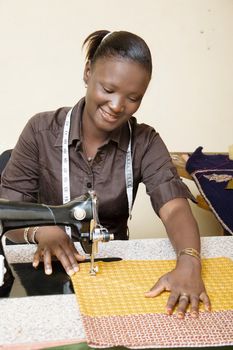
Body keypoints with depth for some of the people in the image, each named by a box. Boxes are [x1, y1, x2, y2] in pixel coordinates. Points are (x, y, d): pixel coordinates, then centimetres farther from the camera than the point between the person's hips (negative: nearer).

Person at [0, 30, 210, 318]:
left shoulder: (145, 142, -3)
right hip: (50, 268, -2)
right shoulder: (42, 131, -8)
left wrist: (189, 263, -37)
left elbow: (175, 208, -16)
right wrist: (40, 230, -30)